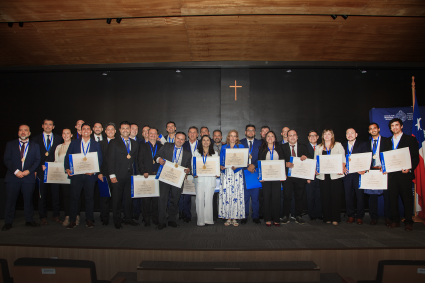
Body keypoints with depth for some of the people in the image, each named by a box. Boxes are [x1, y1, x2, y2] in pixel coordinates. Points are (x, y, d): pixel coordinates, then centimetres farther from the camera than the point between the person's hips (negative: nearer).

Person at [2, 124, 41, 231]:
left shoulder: (35, 146, 11)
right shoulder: (10, 144, 10)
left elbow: (37, 160, 5)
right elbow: (6, 160, 2)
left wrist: (29, 171, -10)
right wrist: (15, 171, -11)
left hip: (29, 177, 0)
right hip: (13, 178, 0)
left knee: (28, 199, 6)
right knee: (10, 200, 2)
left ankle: (29, 220, 17)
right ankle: (8, 223, 13)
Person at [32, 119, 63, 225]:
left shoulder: (58, 138, 10)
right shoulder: (36, 139, 10)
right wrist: (41, 166, -7)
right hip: (41, 171, 0)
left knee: (56, 194, 1)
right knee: (42, 195, 5)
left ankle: (56, 215, 12)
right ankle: (43, 217, 15)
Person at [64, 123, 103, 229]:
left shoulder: (96, 144, 8)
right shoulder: (74, 143, 10)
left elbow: (100, 159, 4)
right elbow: (67, 156, 7)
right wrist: (67, 168, -9)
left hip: (90, 175, 0)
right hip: (76, 175, 0)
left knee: (89, 198, 6)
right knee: (74, 198, 2)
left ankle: (89, 220, 17)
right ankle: (72, 221, 12)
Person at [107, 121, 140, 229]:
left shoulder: (135, 143, 14)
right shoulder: (114, 143, 2)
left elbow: (136, 160, 14)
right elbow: (110, 160, -3)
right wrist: (112, 175, -10)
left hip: (130, 176, 3)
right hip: (118, 176, -3)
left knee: (129, 198, 9)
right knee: (117, 199, 4)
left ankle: (128, 219, 22)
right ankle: (117, 221, 16)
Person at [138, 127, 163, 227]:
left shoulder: (161, 146, 12)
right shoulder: (143, 146, 8)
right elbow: (140, 161, 3)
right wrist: (143, 172, -10)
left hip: (158, 175, 1)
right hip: (147, 175, -1)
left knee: (156, 198, 3)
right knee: (146, 198, 0)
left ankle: (155, 218, 14)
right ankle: (146, 219, 9)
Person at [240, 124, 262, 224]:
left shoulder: (260, 143, 11)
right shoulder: (240, 143, 9)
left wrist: (254, 165, -12)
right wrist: (247, 167, -10)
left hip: (256, 172, 1)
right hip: (244, 172, 0)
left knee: (256, 197, 3)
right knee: (244, 196, 1)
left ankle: (255, 217, 13)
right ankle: (244, 216, 11)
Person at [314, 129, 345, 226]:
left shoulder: (338, 145, 11)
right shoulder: (318, 148, 17)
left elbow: (343, 159, 4)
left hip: (335, 175, -2)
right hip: (323, 175, 2)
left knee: (336, 196, -4)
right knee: (325, 197, 1)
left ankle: (335, 218, 3)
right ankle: (327, 218, 9)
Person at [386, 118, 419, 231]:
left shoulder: (410, 139, 4)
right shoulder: (388, 141, 17)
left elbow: (416, 157, -1)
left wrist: (410, 168, -16)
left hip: (404, 174, -4)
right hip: (391, 174, 4)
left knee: (407, 198, 0)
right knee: (392, 198, 6)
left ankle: (408, 222, 11)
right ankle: (395, 220, 16)